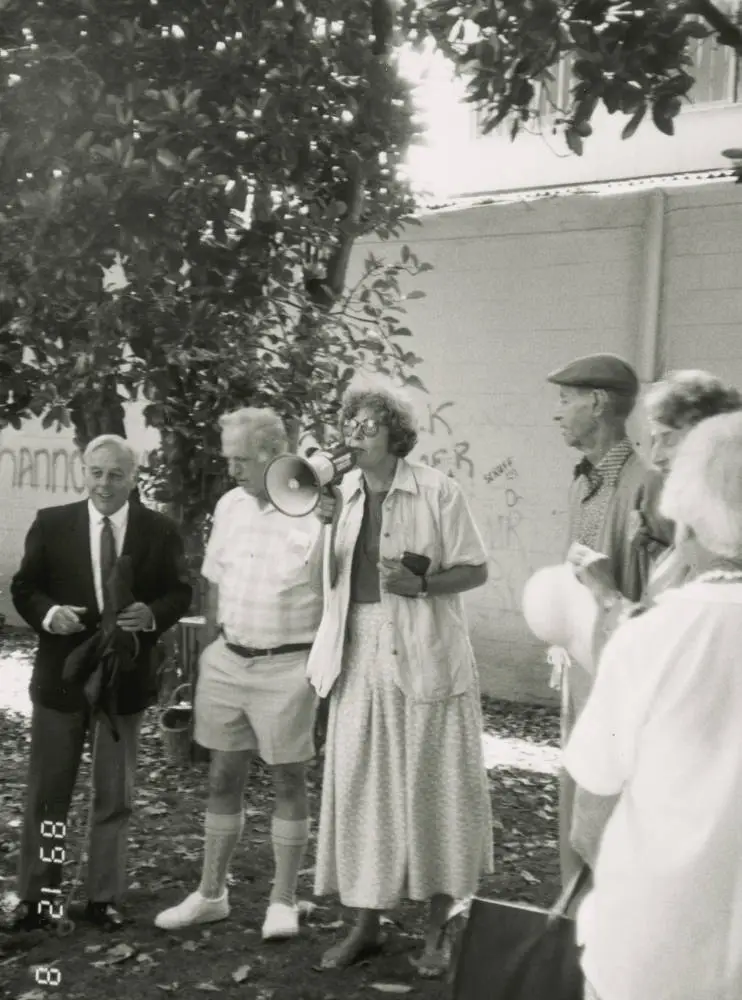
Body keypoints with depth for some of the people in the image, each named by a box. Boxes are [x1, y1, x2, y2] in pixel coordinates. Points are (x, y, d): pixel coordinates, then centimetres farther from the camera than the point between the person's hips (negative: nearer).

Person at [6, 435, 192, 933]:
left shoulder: (161, 530, -2)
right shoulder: (51, 523, -2)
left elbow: (180, 592, 1)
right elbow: (24, 588, 2)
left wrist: (153, 614, -19)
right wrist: (48, 613, -19)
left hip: (126, 679, 0)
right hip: (61, 675, 0)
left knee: (115, 795, 10)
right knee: (47, 792, 8)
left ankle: (104, 896, 23)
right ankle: (36, 897, 20)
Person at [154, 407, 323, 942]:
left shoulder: (316, 513, -14)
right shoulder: (230, 506, 5)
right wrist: (211, 648, 11)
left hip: (287, 666, -5)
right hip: (227, 660, 6)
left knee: (289, 781, 7)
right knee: (223, 777, 13)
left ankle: (283, 900, 20)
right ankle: (211, 893, 26)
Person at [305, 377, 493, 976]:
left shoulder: (437, 492, -6)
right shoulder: (342, 494, 7)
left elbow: (476, 569, -4)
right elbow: (319, 580, 7)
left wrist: (423, 584, -19)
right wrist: (324, 528, -9)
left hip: (425, 661, -4)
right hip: (359, 661, 4)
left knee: (430, 789, 5)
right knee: (361, 789, 8)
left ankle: (438, 930, 20)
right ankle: (367, 923, 23)